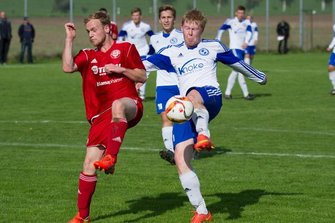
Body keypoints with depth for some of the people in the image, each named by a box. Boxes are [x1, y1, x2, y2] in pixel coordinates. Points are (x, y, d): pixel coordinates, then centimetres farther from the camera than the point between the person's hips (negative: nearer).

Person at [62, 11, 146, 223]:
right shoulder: (88, 56, 14)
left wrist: (120, 69, -8)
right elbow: (68, 67, -5)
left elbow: (142, 77, 6)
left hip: (130, 108, -4)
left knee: (118, 104, -43)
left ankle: (111, 157, -51)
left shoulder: (125, 48, 7)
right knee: (89, 164, -2)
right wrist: (70, 39, -6)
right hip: (101, 116, 4)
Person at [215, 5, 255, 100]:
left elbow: (249, 31, -6)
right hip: (234, 49, -6)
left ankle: (227, 93, 18)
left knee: (236, 71, 10)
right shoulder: (231, 22, -3)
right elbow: (221, 29, -13)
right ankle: (246, 94, -13)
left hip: (242, 49, 6)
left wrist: (246, 42, -25)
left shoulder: (246, 22, 10)